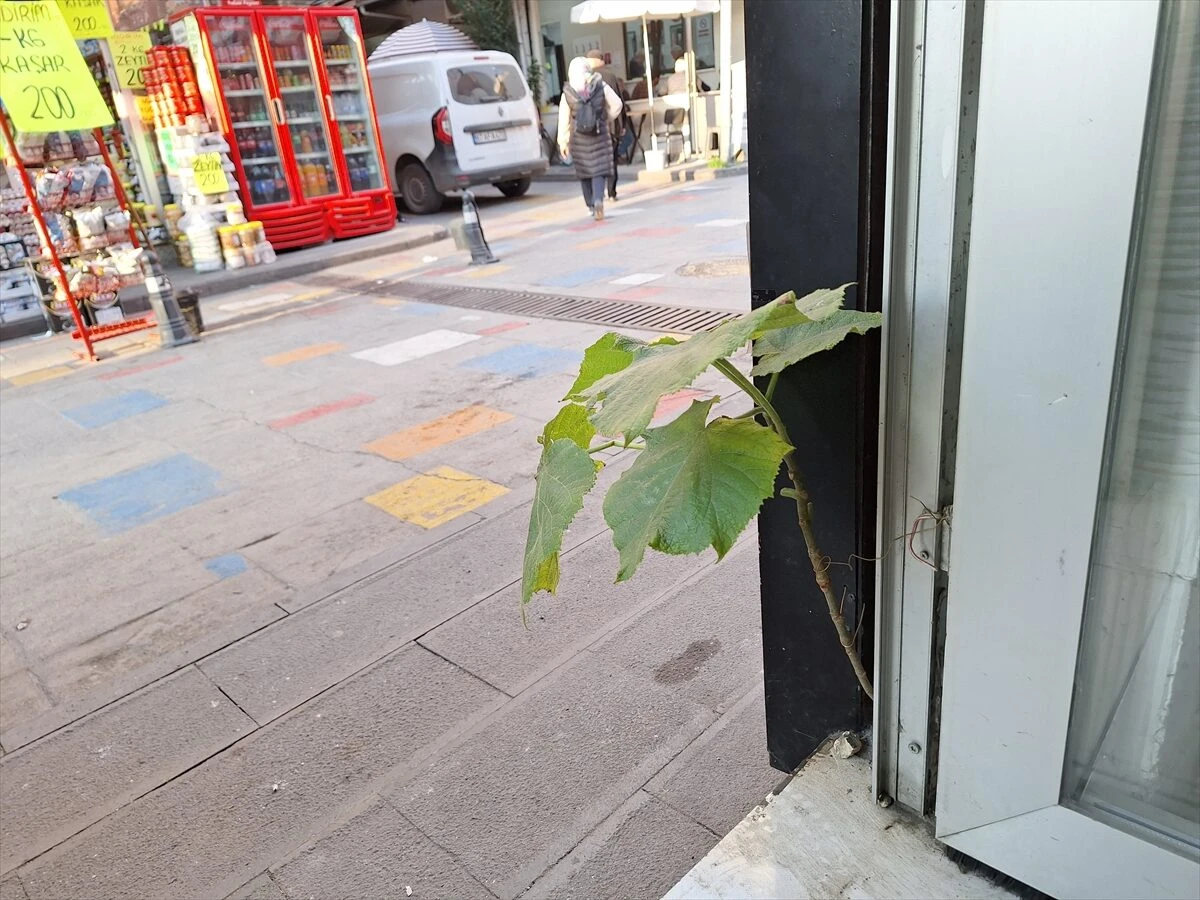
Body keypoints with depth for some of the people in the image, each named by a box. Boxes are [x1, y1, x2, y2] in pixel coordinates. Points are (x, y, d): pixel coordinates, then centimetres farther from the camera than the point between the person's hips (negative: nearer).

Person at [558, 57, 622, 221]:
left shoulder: (567, 93, -4)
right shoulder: (601, 87, -3)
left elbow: (564, 119, -2)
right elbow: (617, 104, -4)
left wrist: (562, 141, 4)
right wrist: (606, 119, 12)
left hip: (578, 137, 0)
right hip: (600, 135, 0)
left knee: (584, 171, 12)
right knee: (599, 170, 0)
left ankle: (591, 205, 17)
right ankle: (598, 200, -22)